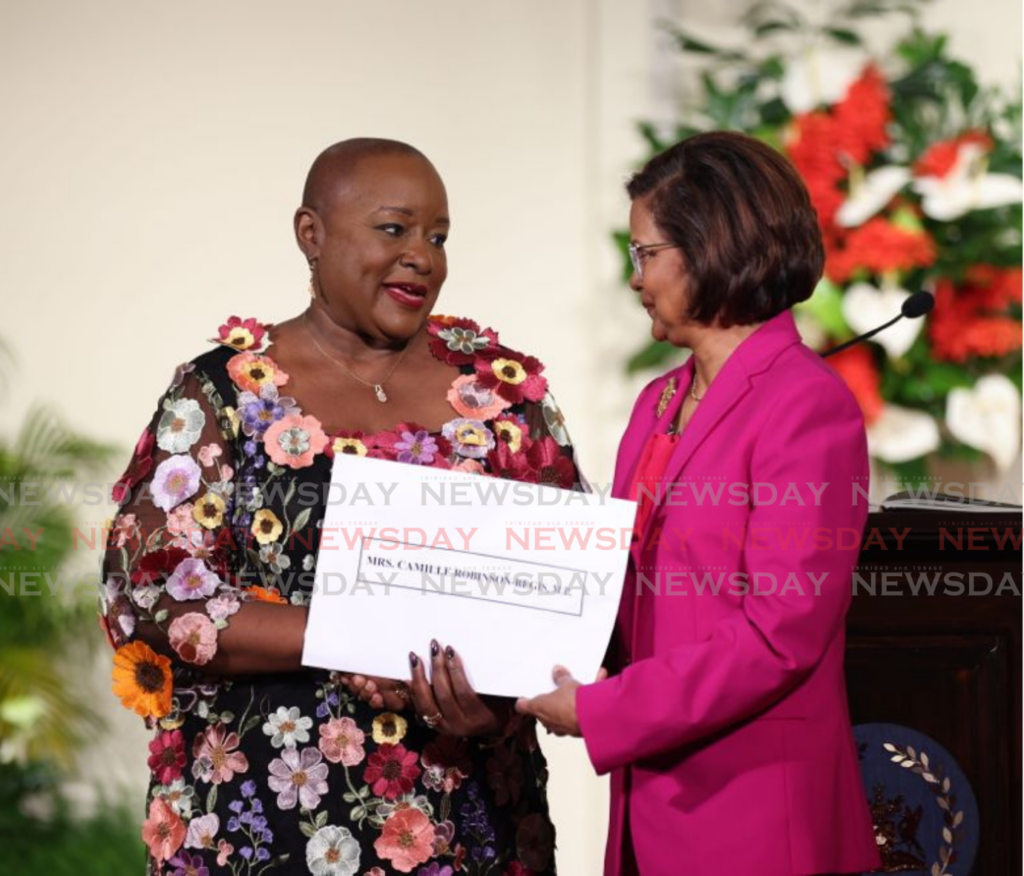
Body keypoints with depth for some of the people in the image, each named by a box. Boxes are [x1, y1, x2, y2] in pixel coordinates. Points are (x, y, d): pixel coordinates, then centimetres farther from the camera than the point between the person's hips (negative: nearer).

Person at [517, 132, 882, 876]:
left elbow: (781, 633, -18)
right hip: (653, 803, 7)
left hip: (752, 814, -7)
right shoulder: (660, 403, 14)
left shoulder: (806, 403, -12)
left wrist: (601, 712, -15)